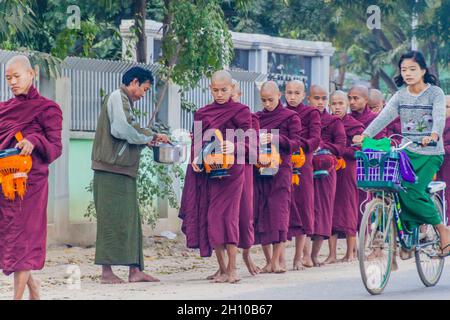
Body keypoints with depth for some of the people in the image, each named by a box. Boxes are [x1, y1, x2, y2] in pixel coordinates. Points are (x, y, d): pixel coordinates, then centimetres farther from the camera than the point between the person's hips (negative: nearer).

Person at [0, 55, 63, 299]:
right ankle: (34, 290, 22)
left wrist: (34, 141, -25)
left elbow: (55, 147, -7)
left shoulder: (47, 109, 0)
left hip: (30, 181, -6)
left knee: (23, 238, -7)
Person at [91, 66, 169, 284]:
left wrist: (149, 138, 7)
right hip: (112, 168, -10)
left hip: (123, 168, 10)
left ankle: (135, 270, 8)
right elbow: (121, 129, -20)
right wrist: (148, 137, -7)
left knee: (130, 219, 8)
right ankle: (106, 272, -7)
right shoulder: (118, 97, -7)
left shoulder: (124, 100, 23)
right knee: (112, 218, -9)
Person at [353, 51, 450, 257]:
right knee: (401, 192, -15)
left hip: (430, 154, -4)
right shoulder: (401, 95, 8)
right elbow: (384, 117, -4)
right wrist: (365, 135, -21)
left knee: (411, 193, -20)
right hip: (407, 152, 4)